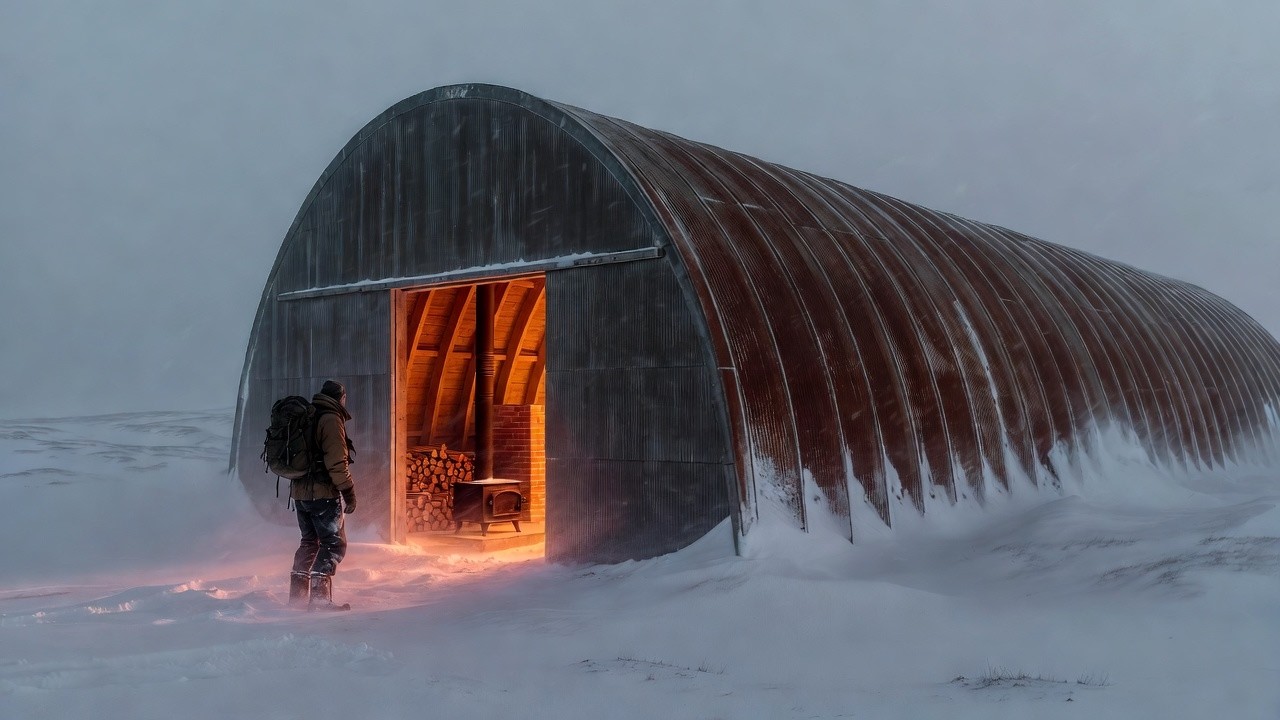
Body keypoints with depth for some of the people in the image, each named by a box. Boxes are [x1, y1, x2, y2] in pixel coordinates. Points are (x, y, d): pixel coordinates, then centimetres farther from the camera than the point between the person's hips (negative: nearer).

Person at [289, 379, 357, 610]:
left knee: (310, 541, 19)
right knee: (334, 543, -4)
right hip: (323, 493, -9)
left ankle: (298, 594, 22)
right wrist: (349, 492, -13)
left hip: (300, 491, 9)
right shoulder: (331, 419, -12)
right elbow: (337, 462, -18)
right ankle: (319, 597, -11)